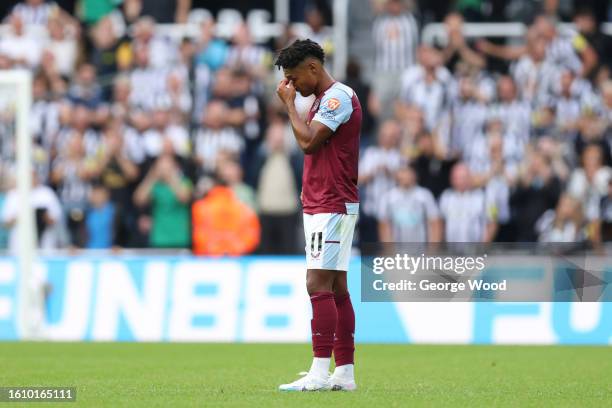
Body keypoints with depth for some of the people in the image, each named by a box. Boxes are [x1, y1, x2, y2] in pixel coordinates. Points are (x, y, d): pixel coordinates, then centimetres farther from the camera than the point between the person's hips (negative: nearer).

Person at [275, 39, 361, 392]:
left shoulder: (338, 96, -12)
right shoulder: (325, 99, 19)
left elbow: (308, 140, -20)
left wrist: (290, 103, -10)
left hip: (332, 207, -10)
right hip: (322, 205, 10)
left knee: (319, 285, -14)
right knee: (336, 288, 7)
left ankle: (320, 372, -17)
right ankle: (345, 373, 7)